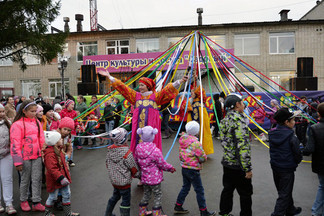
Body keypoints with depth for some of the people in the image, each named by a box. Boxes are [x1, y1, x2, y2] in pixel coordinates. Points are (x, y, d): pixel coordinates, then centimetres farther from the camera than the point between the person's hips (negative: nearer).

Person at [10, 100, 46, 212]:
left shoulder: (37, 122, 7)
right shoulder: (17, 124, -11)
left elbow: (42, 139, 13)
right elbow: (15, 144, -11)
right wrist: (18, 161, -12)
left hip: (37, 156, 4)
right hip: (25, 157, -4)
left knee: (37, 179, 6)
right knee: (25, 180, 10)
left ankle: (36, 202, 14)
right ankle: (23, 201, 30)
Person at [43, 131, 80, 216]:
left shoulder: (58, 150, 7)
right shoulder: (50, 154, -25)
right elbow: (52, 169, -30)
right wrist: (61, 178, -32)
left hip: (63, 176, 9)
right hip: (54, 180, -9)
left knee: (67, 195, 14)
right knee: (52, 197, 9)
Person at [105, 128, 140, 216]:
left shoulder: (110, 150, -8)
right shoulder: (127, 153, -27)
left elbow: (107, 164, 6)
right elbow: (134, 168, -16)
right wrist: (138, 175, 4)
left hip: (113, 180, 7)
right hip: (124, 182, -7)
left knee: (115, 196, 27)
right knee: (126, 201, 11)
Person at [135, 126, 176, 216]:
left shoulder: (138, 148, -8)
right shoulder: (155, 151, -25)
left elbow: (136, 161, 6)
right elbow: (162, 164, -15)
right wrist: (171, 168, 3)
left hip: (144, 177, 6)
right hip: (154, 178, -6)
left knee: (146, 194, 23)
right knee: (158, 195, 12)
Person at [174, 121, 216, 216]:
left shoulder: (183, 140, 3)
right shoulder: (196, 142, -21)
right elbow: (203, 158, -17)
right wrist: (204, 157, 3)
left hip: (184, 168, 8)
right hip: (193, 170, -8)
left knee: (185, 187, 21)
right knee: (199, 190, 5)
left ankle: (178, 207, 30)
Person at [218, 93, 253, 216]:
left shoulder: (225, 119, 7)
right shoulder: (238, 120, -20)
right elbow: (243, 145, -24)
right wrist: (248, 168, -20)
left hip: (227, 162, 9)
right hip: (238, 165, -9)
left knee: (227, 190, 20)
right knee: (245, 193, 8)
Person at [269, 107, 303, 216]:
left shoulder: (272, 134, -1)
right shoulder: (291, 137, -20)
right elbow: (297, 154, -13)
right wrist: (296, 162, 6)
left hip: (275, 166, 7)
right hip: (287, 169, -7)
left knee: (284, 191, 24)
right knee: (284, 194, 6)